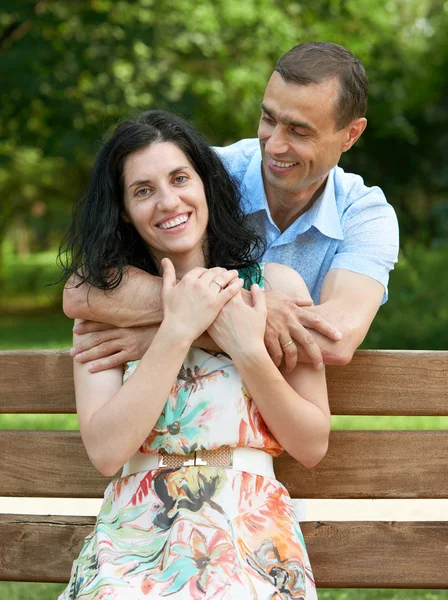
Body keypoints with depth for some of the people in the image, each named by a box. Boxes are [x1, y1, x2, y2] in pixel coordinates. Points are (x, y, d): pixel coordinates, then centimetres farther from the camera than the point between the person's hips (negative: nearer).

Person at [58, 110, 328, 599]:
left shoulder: (276, 283, 6)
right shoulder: (105, 293, 7)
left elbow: (312, 447, 5)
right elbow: (104, 451, -6)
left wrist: (249, 352, -8)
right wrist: (177, 330, -9)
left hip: (250, 524, 0)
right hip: (136, 528, 0)